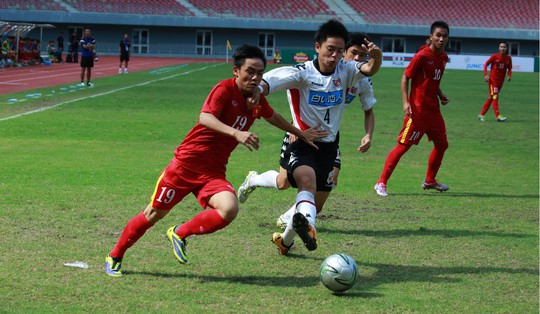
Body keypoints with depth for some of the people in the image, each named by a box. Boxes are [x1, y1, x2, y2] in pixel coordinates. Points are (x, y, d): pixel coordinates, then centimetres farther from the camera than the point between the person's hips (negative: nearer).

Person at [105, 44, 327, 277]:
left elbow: (273, 117, 28)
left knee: (229, 209, -24)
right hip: (186, 163, -5)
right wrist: (236, 133, -46)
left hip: (213, 173, 5)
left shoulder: (257, 98, 5)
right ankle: (115, 257, 27)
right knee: (154, 214, 5)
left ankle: (180, 234, -1)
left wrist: (300, 133, 37)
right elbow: (205, 118, -33)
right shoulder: (225, 89, -16)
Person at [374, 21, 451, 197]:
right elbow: (405, 77, -11)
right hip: (418, 109, -8)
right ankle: (381, 183, -3)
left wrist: (440, 95, 8)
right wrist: (406, 102, -19)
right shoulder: (422, 56, -15)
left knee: (442, 144, 13)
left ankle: (430, 181, 31)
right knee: (403, 145, -8)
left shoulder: (443, 58, 9)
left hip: (433, 110, 8)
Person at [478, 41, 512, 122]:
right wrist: (485, 75, -17)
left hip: (500, 81, 5)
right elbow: (486, 64, -4)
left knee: (490, 98, 9)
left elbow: (509, 68, 10)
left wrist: (509, 75, -11)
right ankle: (498, 116, -19)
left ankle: (481, 115, 18)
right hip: (492, 80, -5)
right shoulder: (494, 56, -9)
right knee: (494, 96, -13)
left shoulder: (508, 58, 2)